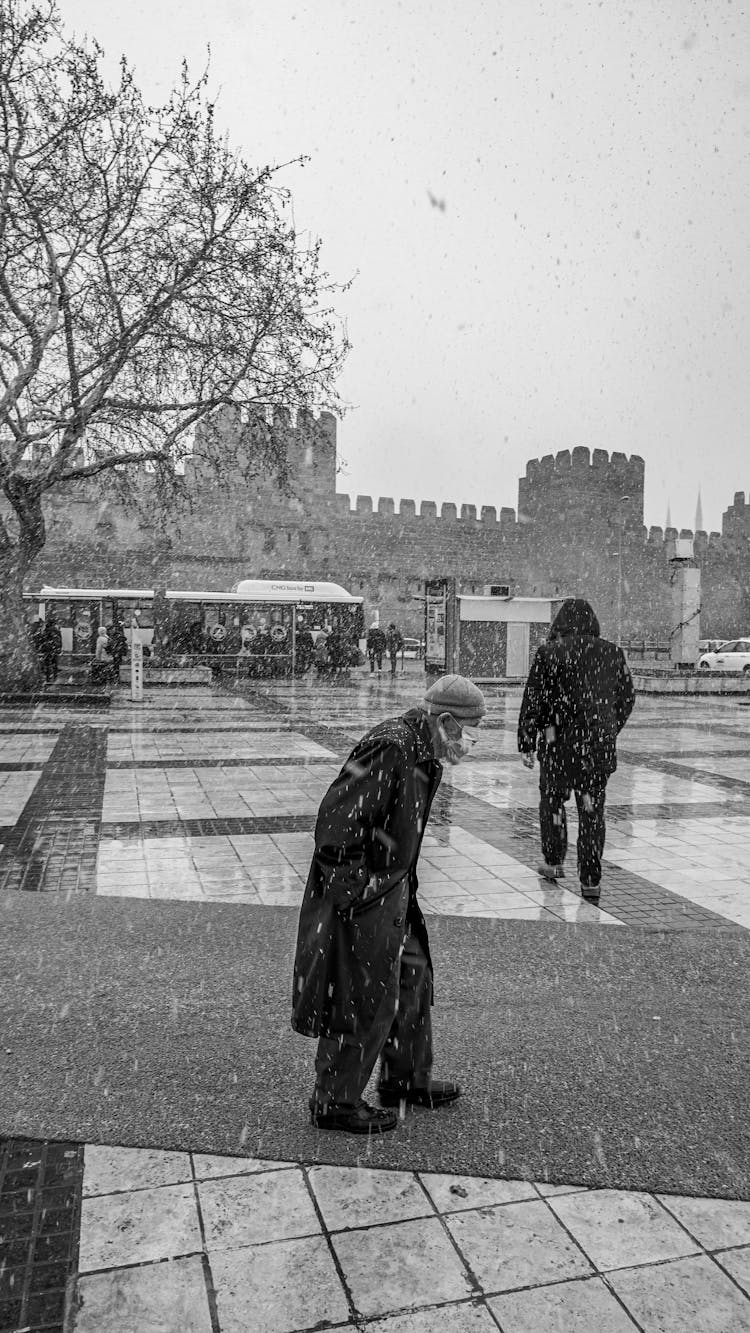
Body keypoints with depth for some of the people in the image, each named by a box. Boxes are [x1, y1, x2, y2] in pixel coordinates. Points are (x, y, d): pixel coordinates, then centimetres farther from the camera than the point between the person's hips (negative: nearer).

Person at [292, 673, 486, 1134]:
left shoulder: (422, 753, 8)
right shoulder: (391, 749, -25)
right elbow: (335, 818, -28)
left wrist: (402, 882, 19)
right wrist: (355, 884, -21)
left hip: (392, 891, 10)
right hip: (360, 898, -10)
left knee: (412, 978, 21)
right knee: (368, 1001, 2)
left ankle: (407, 1079, 40)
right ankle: (335, 1102, 22)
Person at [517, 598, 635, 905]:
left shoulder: (548, 653, -7)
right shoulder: (612, 652, 4)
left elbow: (532, 703, -6)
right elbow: (627, 698, 12)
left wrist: (526, 745, 2)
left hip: (559, 744, -3)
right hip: (600, 747, 3)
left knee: (552, 802, 18)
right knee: (592, 811, 8)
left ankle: (554, 863, 28)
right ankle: (591, 881, 9)